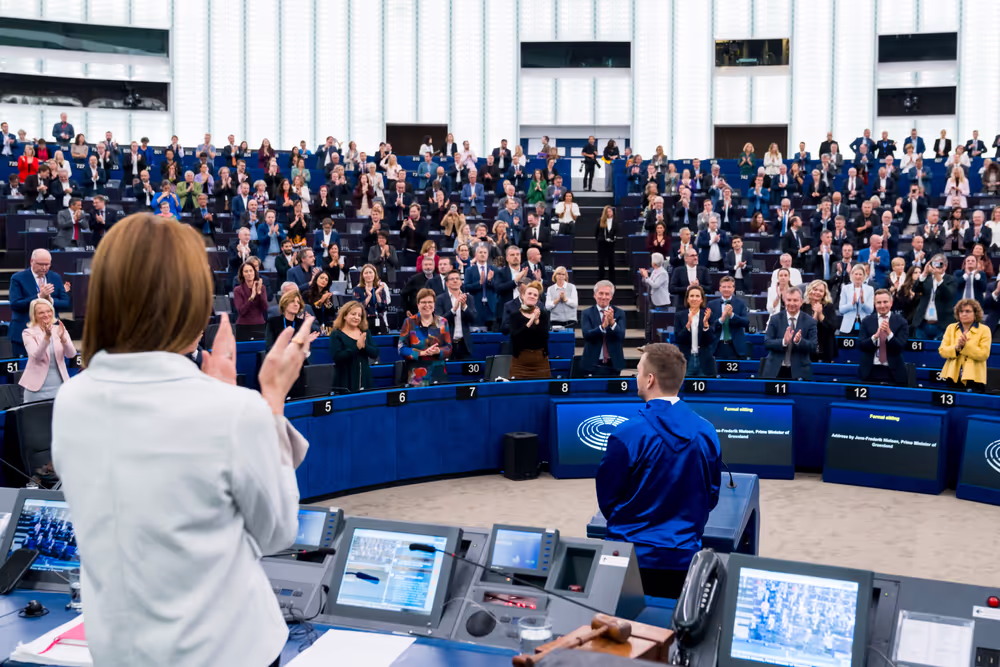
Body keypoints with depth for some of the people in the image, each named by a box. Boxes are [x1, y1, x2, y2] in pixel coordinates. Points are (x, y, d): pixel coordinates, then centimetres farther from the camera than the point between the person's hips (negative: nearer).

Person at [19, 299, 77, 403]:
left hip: (60, 387, 2)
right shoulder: (28, 333, -3)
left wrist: (62, 337, -24)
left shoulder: (60, 330, 5)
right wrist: (47, 336, -33)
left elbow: (71, 354, -6)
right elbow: (36, 356, -18)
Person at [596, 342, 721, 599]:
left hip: (633, 558, -3)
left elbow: (606, 500, -4)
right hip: (684, 558, 3)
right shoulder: (707, 432, -3)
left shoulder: (627, 435, -17)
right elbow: (711, 497, 9)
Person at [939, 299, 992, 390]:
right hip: (953, 376, 3)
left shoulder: (984, 330, 2)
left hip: (973, 377, -3)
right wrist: (956, 347, -17)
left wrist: (965, 345, -19)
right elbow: (942, 351, 2)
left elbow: (983, 355, -9)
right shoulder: (951, 328, 12)